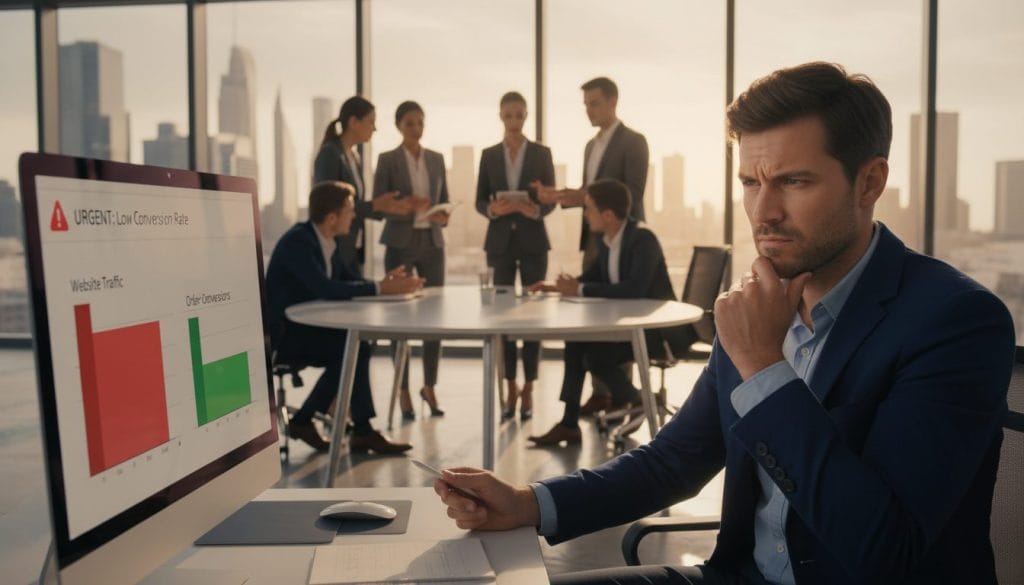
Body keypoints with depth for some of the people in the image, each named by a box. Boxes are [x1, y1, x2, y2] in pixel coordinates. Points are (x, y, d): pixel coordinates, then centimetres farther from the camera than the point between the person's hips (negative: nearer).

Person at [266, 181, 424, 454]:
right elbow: (325, 289, -30)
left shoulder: (326, 241, 6)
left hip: (306, 328, 8)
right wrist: (380, 288, -25)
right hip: (282, 334, -8)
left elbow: (351, 281, 9)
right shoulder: (297, 241, -20)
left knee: (357, 347, -14)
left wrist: (386, 283, -9)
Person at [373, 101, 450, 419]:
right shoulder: (387, 160, -1)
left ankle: (430, 386, 16)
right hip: (400, 243, -3)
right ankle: (403, 390, 10)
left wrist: (444, 216, -8)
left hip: (432, 242, 4)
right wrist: (406, 207, -22)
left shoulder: (437, 159, 11)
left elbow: (445, 200, 13)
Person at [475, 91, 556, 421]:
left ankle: (528, 390, 6)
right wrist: (493, 209, -16)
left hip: (532, 241, -1)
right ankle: (511, 389, 10)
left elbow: (551, 200, 0)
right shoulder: (489, 155, 8)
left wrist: (535, 210, -21)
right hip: (500, 241, 1)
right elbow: (479, 201, 5)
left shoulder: (542, 153, 4)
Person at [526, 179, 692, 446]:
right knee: (575, 342, -9)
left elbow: (634, 289, -34)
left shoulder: (643, 239, -22)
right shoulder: (607, 240, 2)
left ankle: (634, 402, 7)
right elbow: (594, 276, 17)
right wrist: (559, 287, 0)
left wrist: (581, 290, -28)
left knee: (595, 355, -22)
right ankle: (569, 423, -4)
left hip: (657, 328, -8)